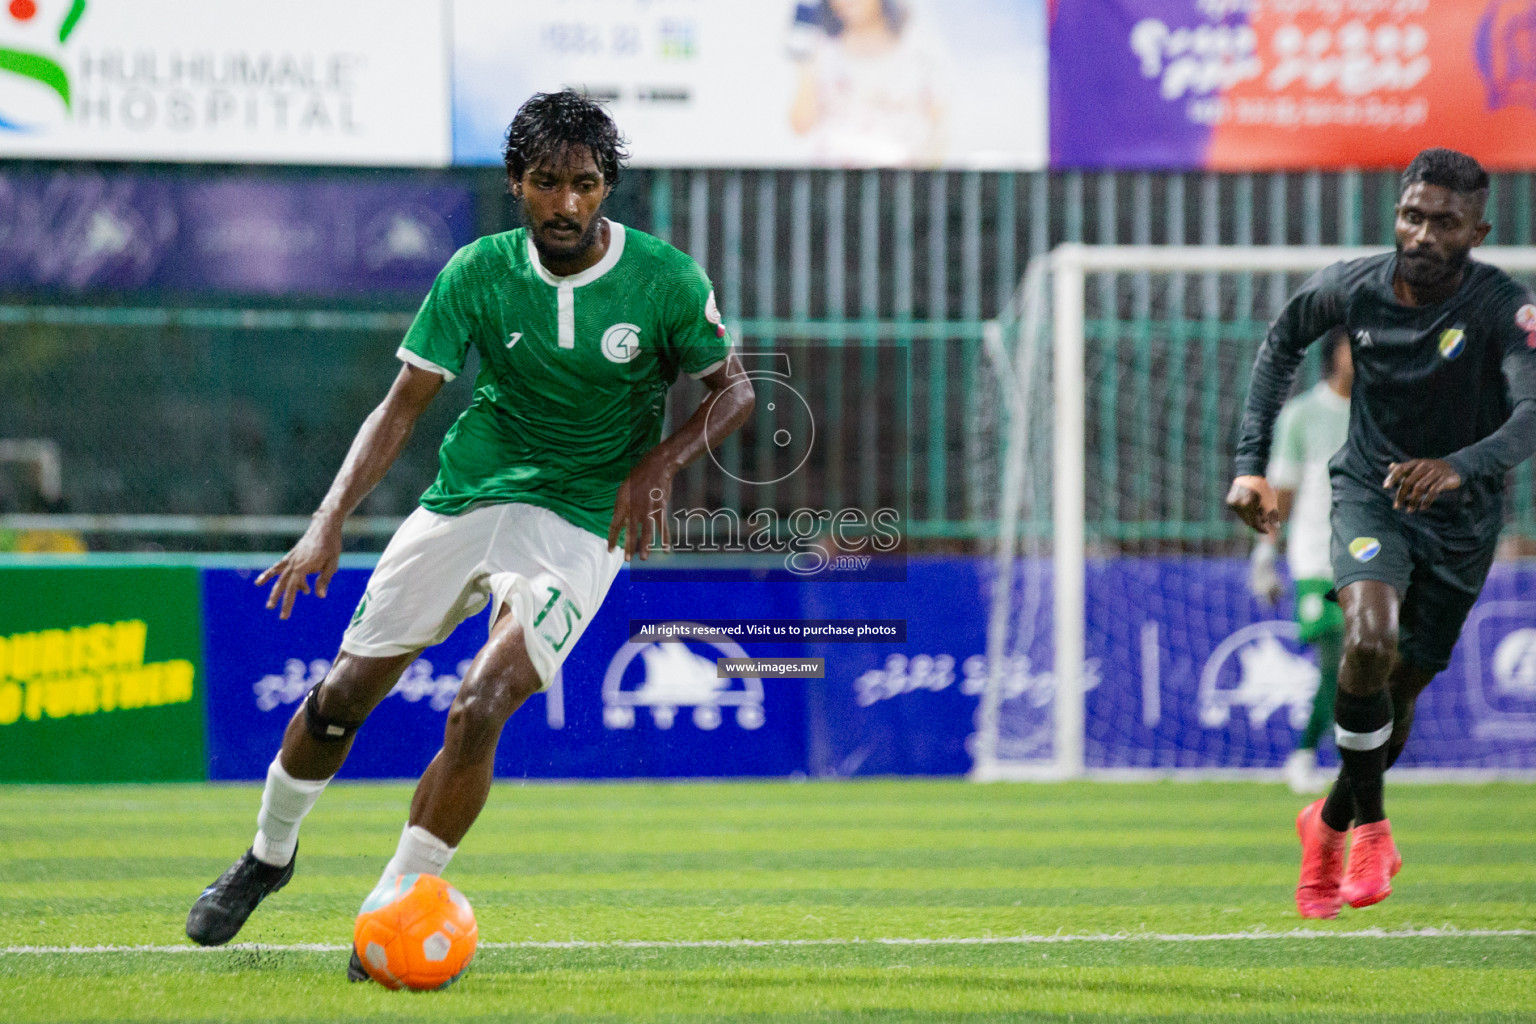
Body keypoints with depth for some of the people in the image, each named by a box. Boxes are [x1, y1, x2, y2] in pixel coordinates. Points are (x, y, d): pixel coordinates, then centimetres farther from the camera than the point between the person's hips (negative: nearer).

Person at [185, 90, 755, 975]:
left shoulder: (667, 281, -12)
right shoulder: (478, 273, -8)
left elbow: (735, 390, 1)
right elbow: (404, 404, -6)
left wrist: (660, 464, -17)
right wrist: (332, 520, -18)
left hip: (581, 526, -3)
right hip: (465, 498, 3)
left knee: (479, 712, -22)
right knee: (344, 694, 4)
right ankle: (269, 854, 32)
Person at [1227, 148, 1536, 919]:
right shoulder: (1352, 288, -13)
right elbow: (1281, 344, 8)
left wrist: (1460, 466, -57)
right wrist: (1251, 464, 2)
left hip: (1461, 522, 0)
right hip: (1370, 494, 0)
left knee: (1397, 695, 9)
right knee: (1370, 639, -28)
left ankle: (1329, 825, 38)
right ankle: (1372, 827, -12)